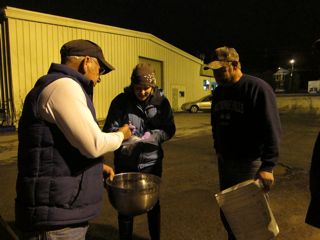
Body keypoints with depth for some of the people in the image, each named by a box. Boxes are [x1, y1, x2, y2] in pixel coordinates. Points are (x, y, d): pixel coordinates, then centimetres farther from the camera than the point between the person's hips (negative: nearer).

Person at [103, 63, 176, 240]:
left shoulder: (161, 101, -4)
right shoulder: (120, 101, -10)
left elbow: (169, 129, -4)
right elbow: (109, 130, -11)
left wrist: (153, 136, -23)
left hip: (152, 161, 2)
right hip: (125, 163, -1)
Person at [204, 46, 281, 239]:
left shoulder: (258, 88, -15)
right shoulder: (219, 92, 7)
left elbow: (272, 129, -19)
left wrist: (267, 166, -23)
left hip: (249, 162, -7)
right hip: (224, 160, 7)